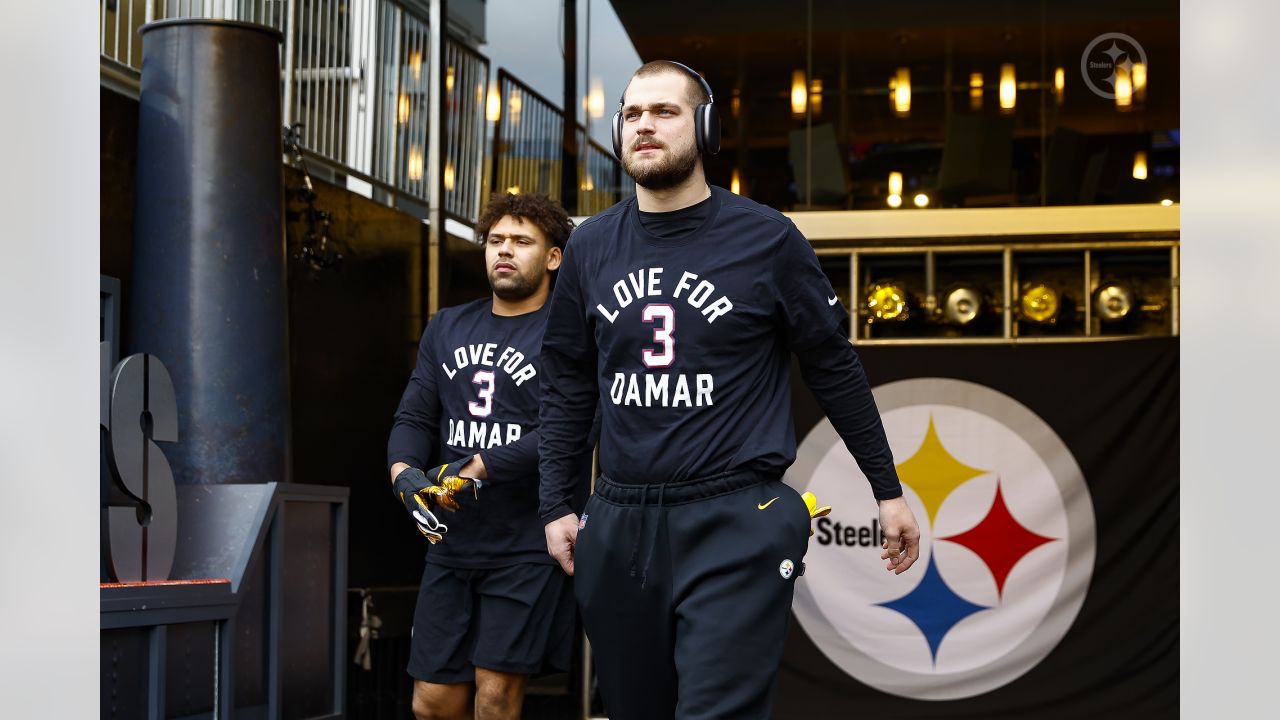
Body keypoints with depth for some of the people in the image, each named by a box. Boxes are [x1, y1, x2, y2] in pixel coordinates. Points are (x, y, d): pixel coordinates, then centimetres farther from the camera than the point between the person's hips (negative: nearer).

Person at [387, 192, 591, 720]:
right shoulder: (447, 329, 15)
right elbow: (414, 417, 10)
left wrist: (477, 470, -22)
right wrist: (404, 470, -12)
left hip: (528, 544, -5)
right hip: (452, 543, 6)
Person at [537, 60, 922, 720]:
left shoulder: (765, 239, -4)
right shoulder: (590, 246, 7)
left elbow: (833, 368, 3)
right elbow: (566, 385, 14)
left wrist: (887, 490, 7)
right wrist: (555, 506, 9)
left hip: (734, 523, -4)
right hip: (619, 525, 4)